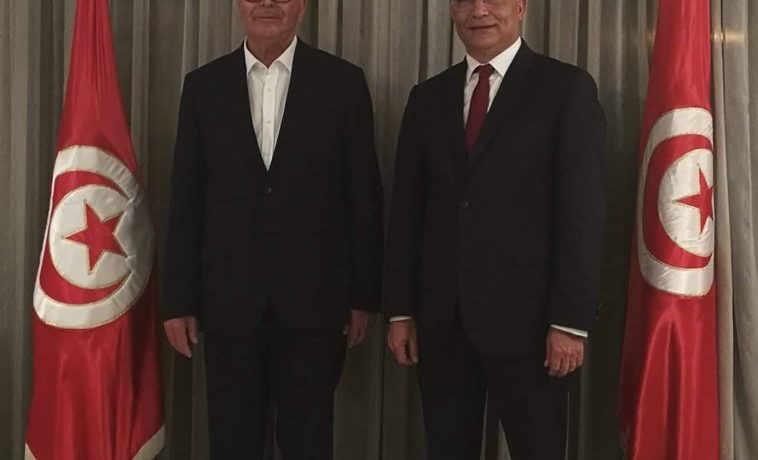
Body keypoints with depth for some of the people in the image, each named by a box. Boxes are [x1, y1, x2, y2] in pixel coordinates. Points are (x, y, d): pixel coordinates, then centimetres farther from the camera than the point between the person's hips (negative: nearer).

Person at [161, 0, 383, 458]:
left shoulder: (343, 82, 0)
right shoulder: (203, 85, 5)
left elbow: (364, 197, 1)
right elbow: (186, 201, 5)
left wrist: (364, 295, 0)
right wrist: (180, 300, 3)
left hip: (313, 302, -1)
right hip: (229, 303, 2)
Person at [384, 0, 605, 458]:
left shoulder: (567, 88, -2)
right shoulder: (428, 97, 11)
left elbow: (582, 211, -8)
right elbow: (407, 210, 10)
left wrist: (570, 320, -12)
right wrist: (400, 309, 6)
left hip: (526, 316, -4)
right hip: (440, 318, 4)